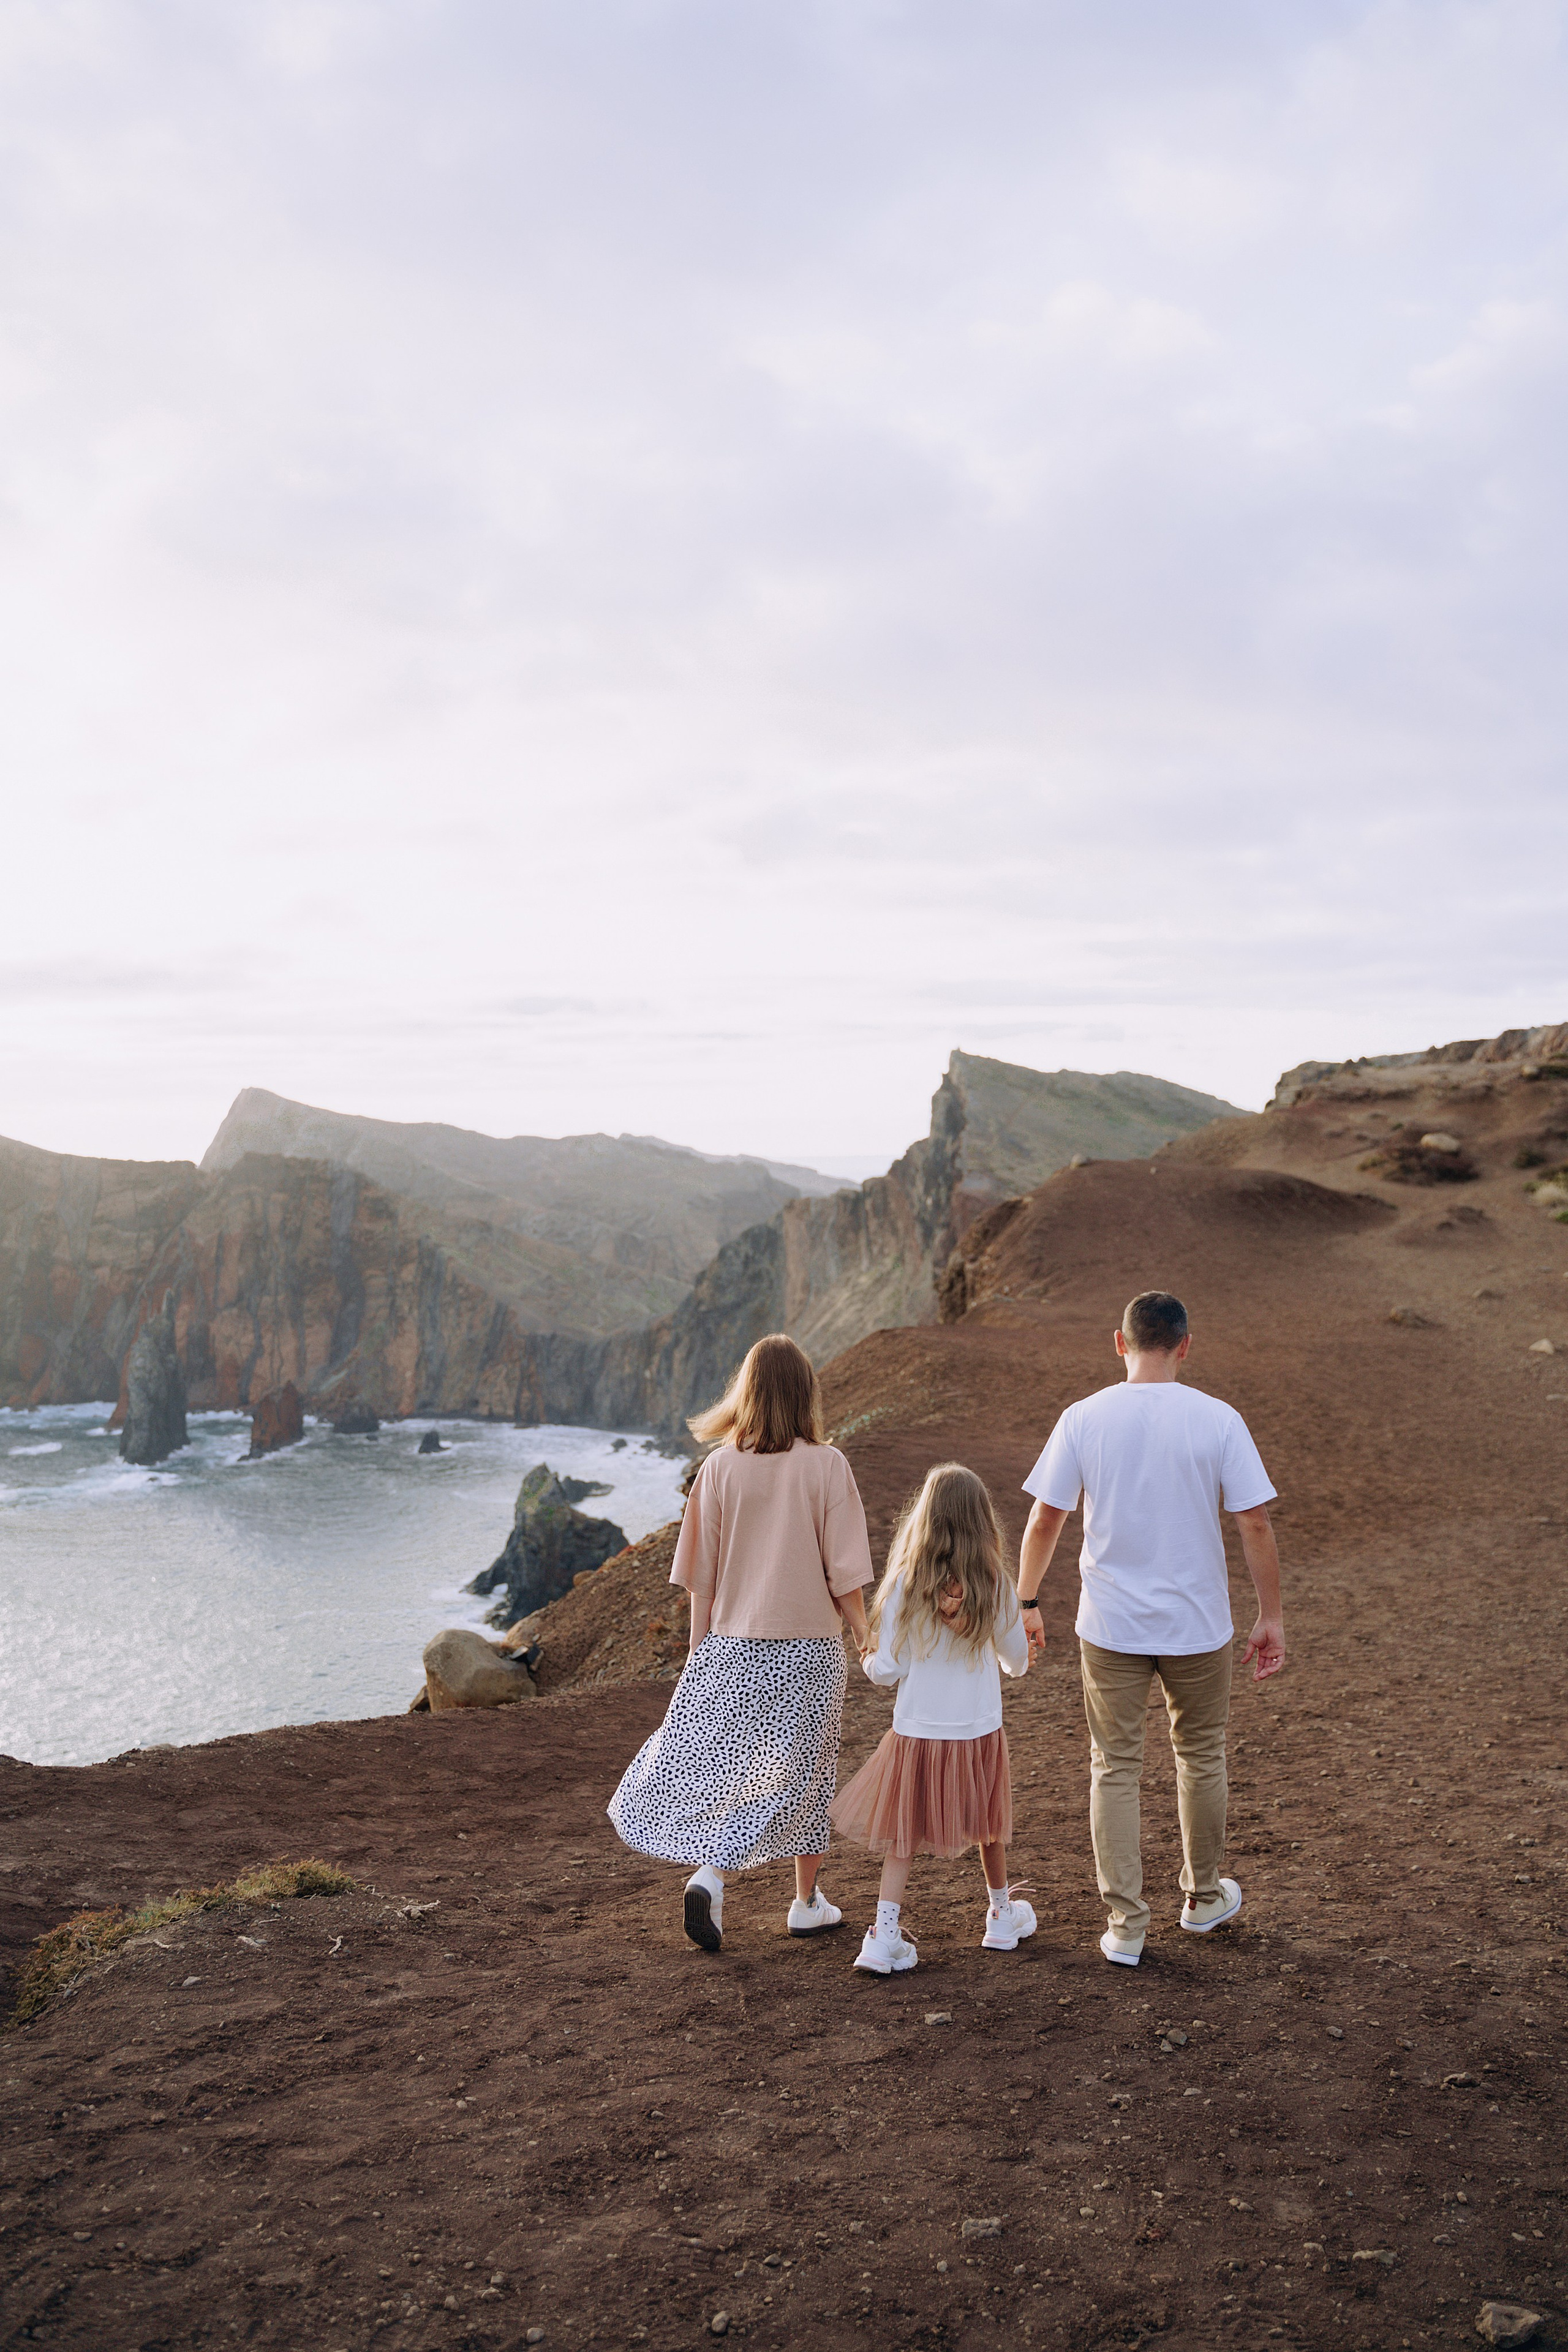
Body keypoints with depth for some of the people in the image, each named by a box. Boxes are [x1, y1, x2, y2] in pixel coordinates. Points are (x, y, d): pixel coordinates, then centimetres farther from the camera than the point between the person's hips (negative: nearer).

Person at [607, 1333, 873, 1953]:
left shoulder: (720, 1467, -6)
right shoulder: (827, 1466, -10)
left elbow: (702, 1575, -1)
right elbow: (844, 1572, -9)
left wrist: (698, 1646, 9)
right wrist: (862, 1633, 6)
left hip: (733, 1645, 1)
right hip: (810, 1645, -1)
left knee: (722, 1764, 12)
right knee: (806, 1769, 13)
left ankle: (708, 1873, -8)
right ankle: (807, 1902, 24)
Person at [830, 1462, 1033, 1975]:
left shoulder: (904, 1585, -15)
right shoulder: (993, 1584, -11)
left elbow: (886, 1668, -12)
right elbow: (1017, 1659, 3)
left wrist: (868, 1660, 11)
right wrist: (1009, 1660, 27)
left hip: (918, 1734, -1)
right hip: (980, 1734, 1)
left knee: (905, 1836, 13)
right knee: (988, 1826, 23)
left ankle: (885, 1936, 8)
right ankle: (1002, 1916, 41)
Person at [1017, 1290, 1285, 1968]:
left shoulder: (1084, 1418, -6)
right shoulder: (1218, 1420, -9)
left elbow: (1044, 1519, -3)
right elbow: (1255, 1524, -7)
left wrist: (1027, 1602, 10)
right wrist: (1271, 1616, 3)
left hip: (1110, 1627, 0)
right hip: (1198, 1625, 0)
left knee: (1114, 1770, 10)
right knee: (1201, 1759, 20)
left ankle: (1126, 1926, 14)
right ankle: (1203, 1898, 36)